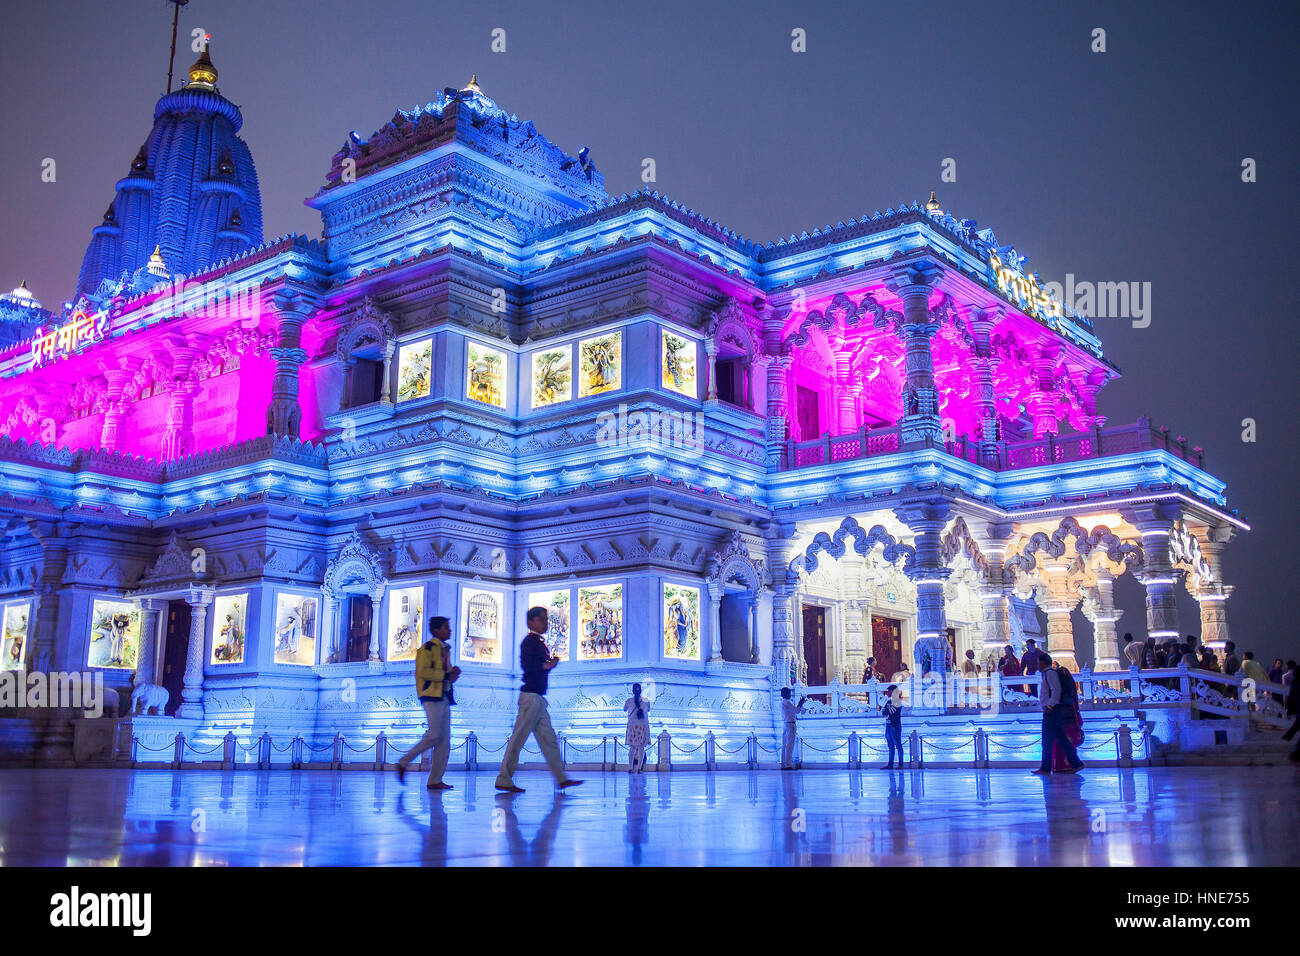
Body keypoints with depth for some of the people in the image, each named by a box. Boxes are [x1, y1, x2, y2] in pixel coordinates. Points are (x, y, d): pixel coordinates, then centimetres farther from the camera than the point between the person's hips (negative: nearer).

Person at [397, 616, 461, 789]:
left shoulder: (445, 649, 21)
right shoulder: (427, 648, -7)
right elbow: (422, 671, -18)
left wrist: (453, 672, 10)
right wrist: (445, 675, -16)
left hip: (444, 696, 9)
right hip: (431, 696, -9)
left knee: (444, 739, 3)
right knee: (435, 735, -16)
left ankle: (435, 780, 5)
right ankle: (403, 762, -1)